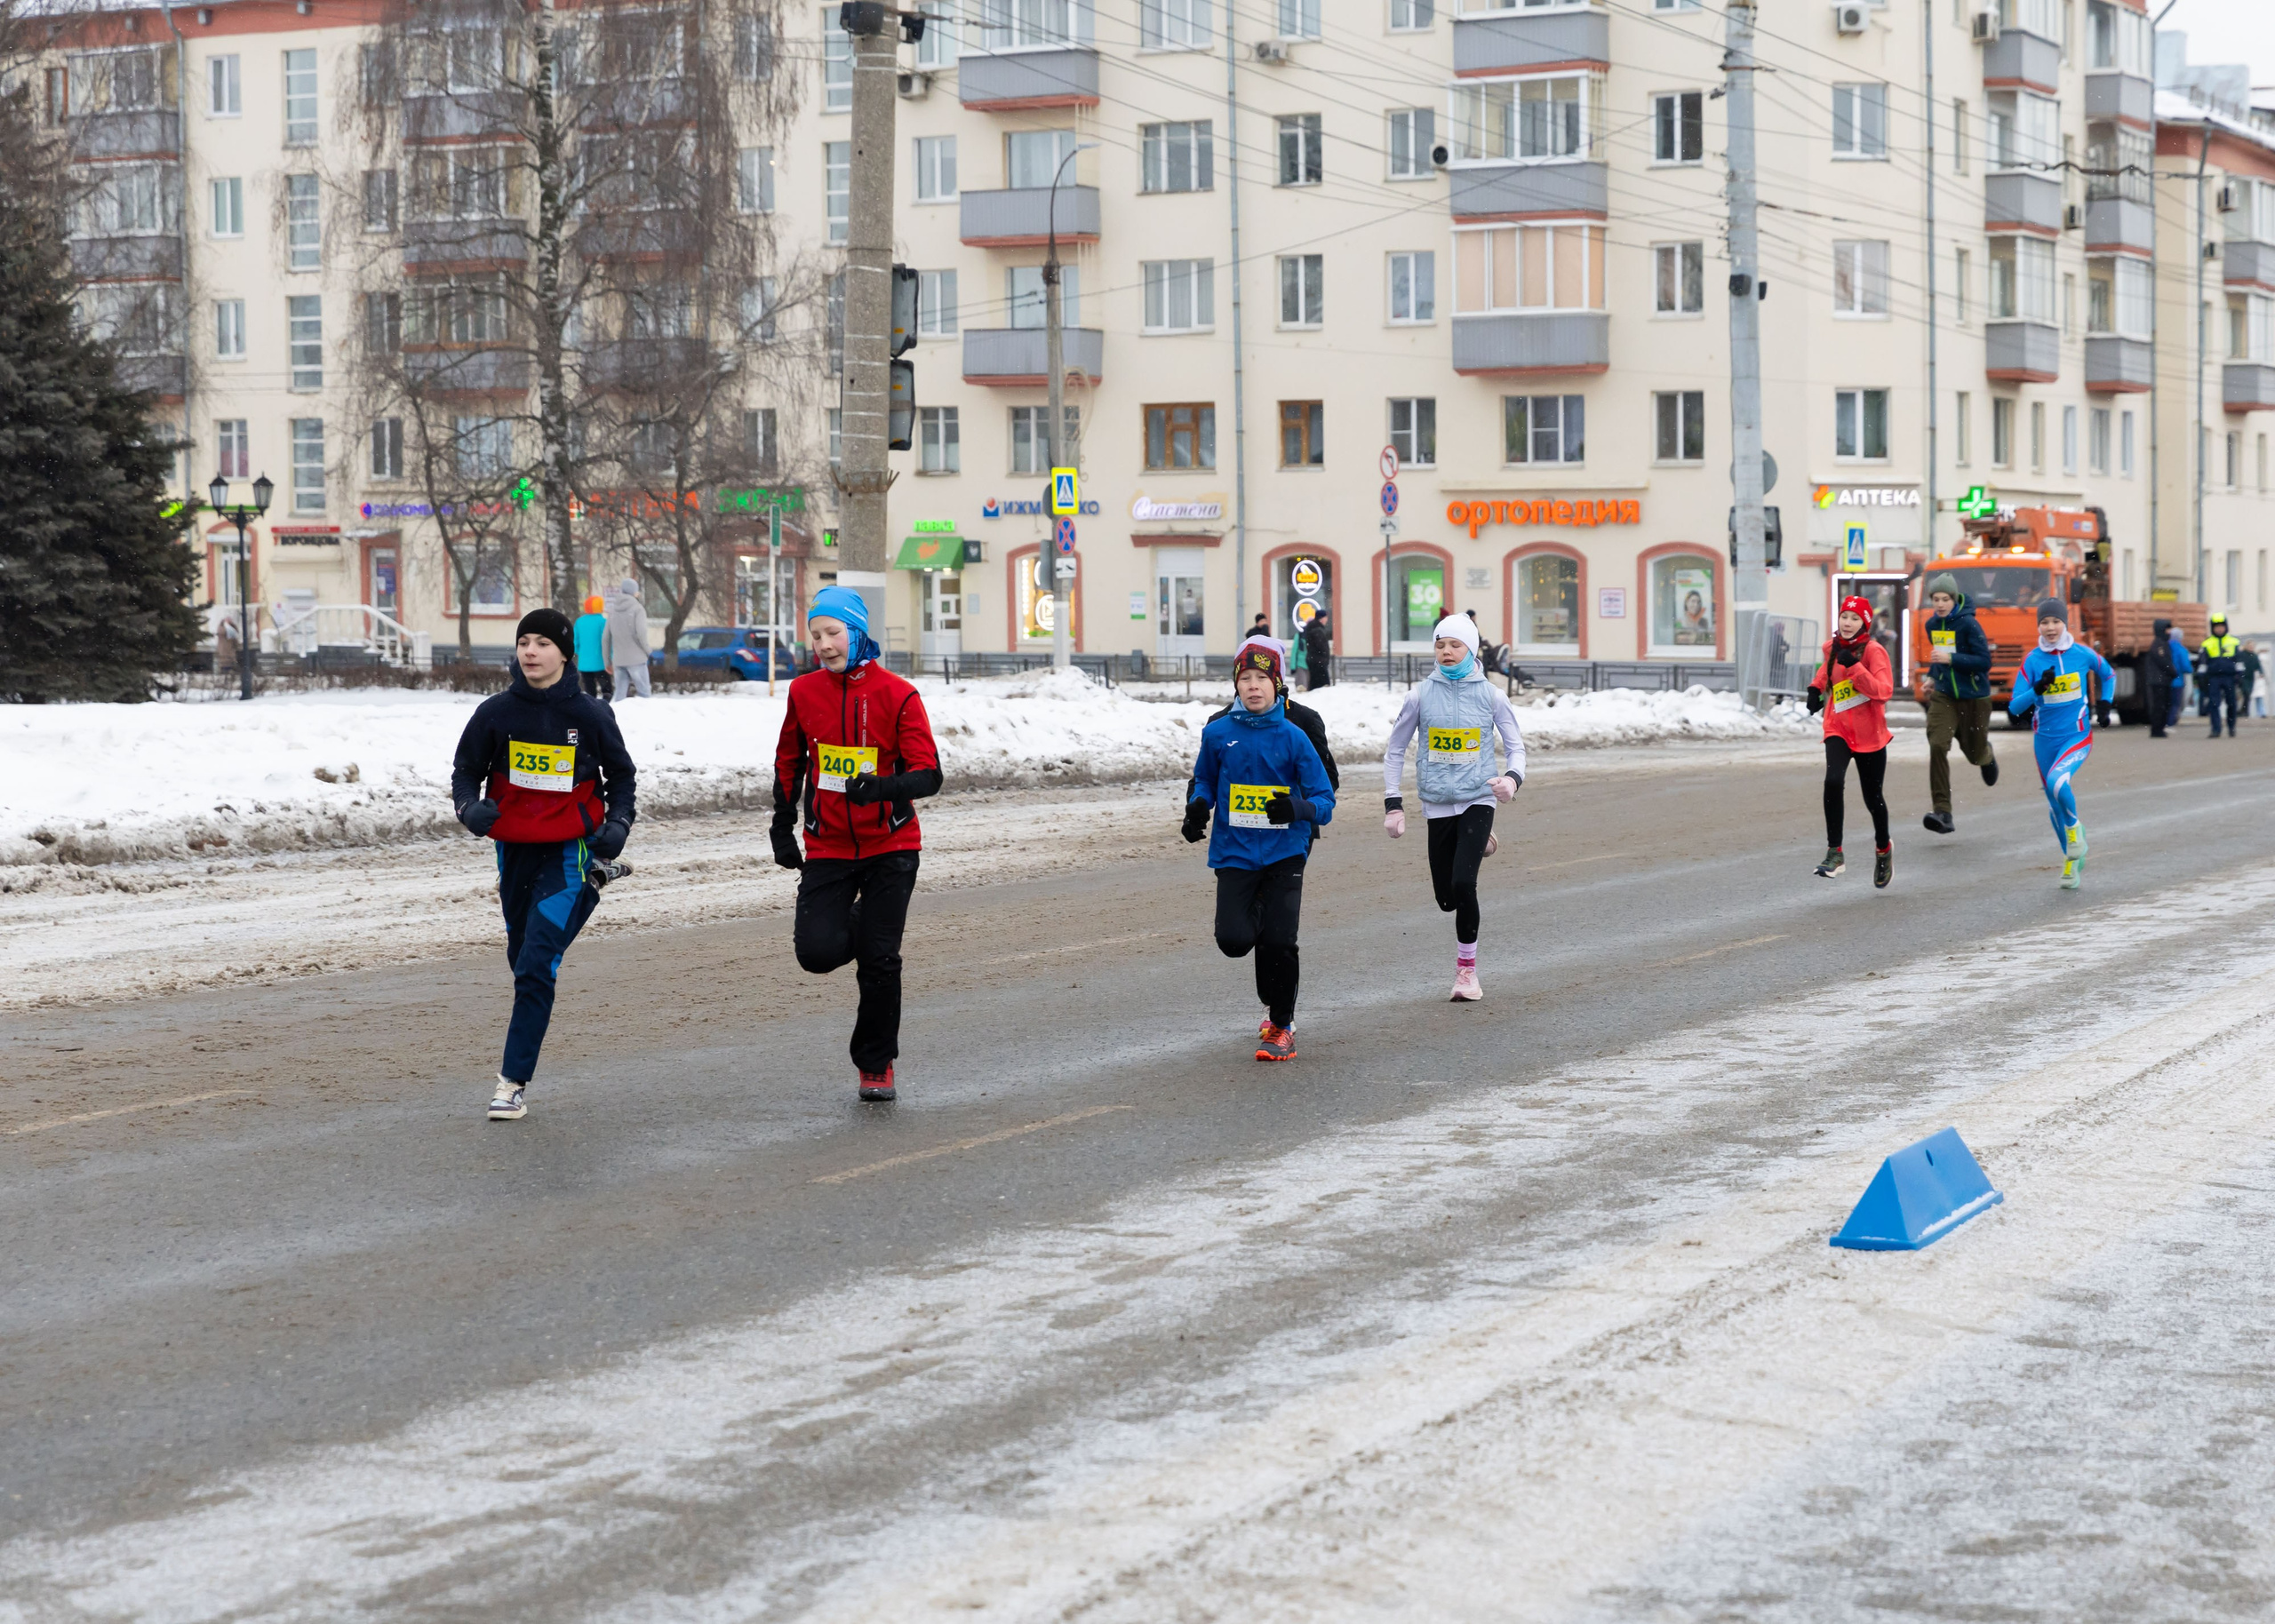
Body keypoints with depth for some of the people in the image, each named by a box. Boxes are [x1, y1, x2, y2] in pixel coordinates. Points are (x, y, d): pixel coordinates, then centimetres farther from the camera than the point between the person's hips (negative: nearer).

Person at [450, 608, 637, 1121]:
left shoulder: (590, 714, -5)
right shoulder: (496, 712, -2)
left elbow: (621, 774, 9)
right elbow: (465, 770, 7)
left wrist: (618, 823, -6)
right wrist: (469, 806, -14)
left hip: (572, 850, -3)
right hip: (515, 845, 3)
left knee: (538, 966, -15)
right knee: (522, 959, 17)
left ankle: (515, 1080, -14)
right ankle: (520, 1056, 41)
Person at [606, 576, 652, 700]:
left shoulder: (613, 609, 11)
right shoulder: (638, 608, -6)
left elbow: (606, 637, 12)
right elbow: (641, 633, -16)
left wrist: (608, 661, 18)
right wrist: (647, 651, 1)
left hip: (618, 660, 5)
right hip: (636, 659, -5)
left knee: (620, 694, 5)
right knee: (644, 694, -1)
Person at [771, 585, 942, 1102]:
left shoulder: (897, 695, -10)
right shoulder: (804, 692, 1)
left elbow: (928, 775, -15)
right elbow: (789, 762, 17)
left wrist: (879, 787, -34)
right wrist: (782, 827, 15)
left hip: (890, 848, -2)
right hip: (827, 847, 2)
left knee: (879, 961, -3)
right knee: (817, 952, -13)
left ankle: (876, 1065, 16)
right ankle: (855, 924, 25)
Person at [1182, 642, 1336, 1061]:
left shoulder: (1293, 738, -4)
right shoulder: (1218, 734, 1)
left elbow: (1324, 800, -3)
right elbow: (1204, 779, 19)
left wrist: (1297, 808, -24)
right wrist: (1198, 805, -2)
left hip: (1284, 853, -1)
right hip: (1234, 852, 1)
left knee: (1277, 943, -9)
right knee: (1234, 940, -13)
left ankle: (1281, 1026, 12)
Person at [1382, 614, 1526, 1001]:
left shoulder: (1491, 695, -1)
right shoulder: (1421, 694, 0)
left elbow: (1515, 746, 6)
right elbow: (1395, 751, 8)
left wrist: (1513, 778, -16)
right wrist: (1393, 804, 1)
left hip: (1478, 799, -2)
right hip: (1438, 805, 2)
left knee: (1463, 884, -19)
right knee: (1446, 899, 5)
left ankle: (1467, 970, -3)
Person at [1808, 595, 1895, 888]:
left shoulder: (1873, 650, -11)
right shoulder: (1831, 647, 4)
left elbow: (1883, 690, -24)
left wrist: (1854, 667, -31)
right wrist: (1817, 687, 14)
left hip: (1869, 733, -3)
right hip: (1838, 729, 3)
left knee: (1872, 797, 9)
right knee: (1833, 781, -24)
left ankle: (1883, 850, 38)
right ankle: (1834, 853, -21)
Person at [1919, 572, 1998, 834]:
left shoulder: (1968, 624, -15)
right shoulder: (1932, 624, 3)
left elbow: (1984, 661, -18)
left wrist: (1950, 659, -26)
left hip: (1974, 697, -4)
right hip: (1944, 695, 4)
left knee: (1974, 753, 10)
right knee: (1937, 746, -17)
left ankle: (1987, 755, 52)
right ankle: (1942, 813, -21)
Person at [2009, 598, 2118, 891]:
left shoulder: (2082, 654, -6)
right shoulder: (2032, 660, -6)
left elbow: (2108, 675, 16)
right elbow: (2015, 708, -11)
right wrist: (2037, 689, -26)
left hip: (2077, 735, -3)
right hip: (2045, 738, 3)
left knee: (2057, 781, -29)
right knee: (2054, 803, 10)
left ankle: (2074, 827, 1)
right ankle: (2073, 861, 29)